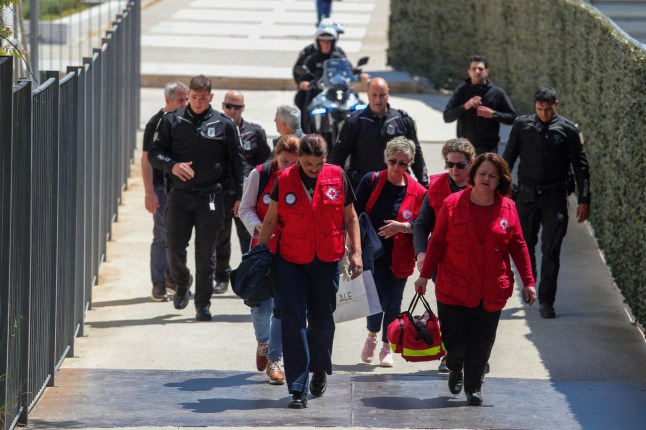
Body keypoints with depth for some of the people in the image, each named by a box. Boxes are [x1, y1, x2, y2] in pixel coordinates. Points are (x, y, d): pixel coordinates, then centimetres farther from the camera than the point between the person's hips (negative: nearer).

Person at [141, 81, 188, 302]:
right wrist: (149, 192, -18)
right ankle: (159, 284, -3)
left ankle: (171, 277, 23)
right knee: (162, 236, -6)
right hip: (162, 187, -6)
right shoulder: (157, 124, -10)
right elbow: (147, 159, -12)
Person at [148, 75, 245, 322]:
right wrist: (172, 165, -13)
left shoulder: (224, 125, 4)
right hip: (180, 196, 1)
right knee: (175, 248, 0)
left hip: (210, 197, -1)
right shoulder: (172, 122, 5)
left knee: (205, 254, 0)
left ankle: (203, 304, 7)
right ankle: (182, 283, 30)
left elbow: (236, 162, 9)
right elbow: (154, 153, 7)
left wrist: (240, 195, 5)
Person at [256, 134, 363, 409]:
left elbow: (350, 217, 7)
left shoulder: (337, 177, -2)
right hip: (290, 260, -1)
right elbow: (270, 219, 6)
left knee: (323, 320, 11)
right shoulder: (284, 180, -4)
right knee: (293, 322, -7)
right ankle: (297, 389, -5)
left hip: (327, 261, 1)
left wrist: (356, 252, 1)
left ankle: (320, 371, 37)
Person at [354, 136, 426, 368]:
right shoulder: (371, 181, -4)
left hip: (399, 257, 1)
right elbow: (355, 214, -1)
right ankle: (372, 336, 20)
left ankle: (387, 348, 26)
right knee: (378, 298, -10)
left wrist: (403, 227, -16)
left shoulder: (417, 192, -3)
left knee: (393, 303, 7)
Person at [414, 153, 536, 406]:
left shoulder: (507, 208, 3)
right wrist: (425, 275, 3)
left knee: (482, 342, 3)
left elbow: (518, 246, 8)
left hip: (492, 291, 1)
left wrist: (528, 281, 6)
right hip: (454, 288, -1)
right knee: (453, 339, 1)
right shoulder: (452, 204, -2)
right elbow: (437, 242, 3)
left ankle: (473, 387, 21)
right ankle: (455, 369, 34)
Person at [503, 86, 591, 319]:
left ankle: (546, 301, -1)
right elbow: (508, 159, 12)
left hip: (555, 197, -2)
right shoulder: (522, 125, 4)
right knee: (525, 245, 12)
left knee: (551, 251, -5)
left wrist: (584, 200, 1)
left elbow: (580, 166, 4)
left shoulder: (568, 129, 0)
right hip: (526, 195, 2)